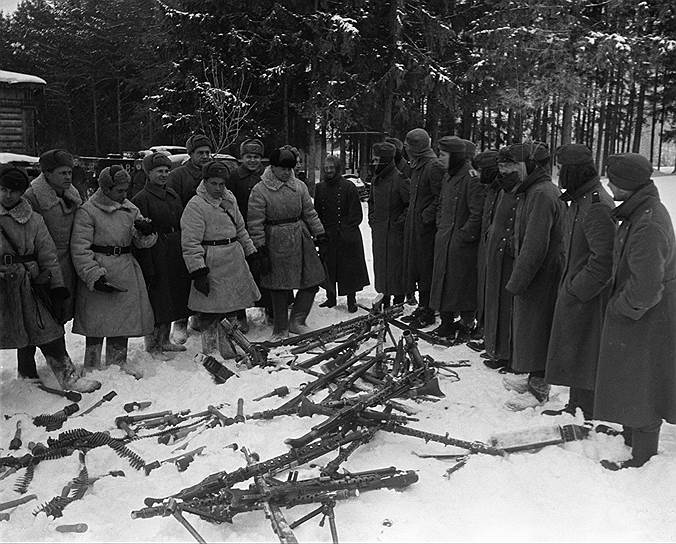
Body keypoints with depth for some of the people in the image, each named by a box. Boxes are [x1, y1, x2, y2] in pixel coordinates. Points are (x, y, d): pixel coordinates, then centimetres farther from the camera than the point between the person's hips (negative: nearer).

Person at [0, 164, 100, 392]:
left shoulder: (33, 219, 7)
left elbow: (48, 255, 8)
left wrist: (57, 287, 5)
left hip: (28, 284, 2)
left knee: (48, 330, 2)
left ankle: (68, 376, 12)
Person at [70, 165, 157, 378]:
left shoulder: (130, 209, 9)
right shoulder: (87, 211, -9)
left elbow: (142, 241, 10)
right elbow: (80, 249, -12)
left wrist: (147, 231, -13)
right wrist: (94, 276, -19)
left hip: (126, 272, 6)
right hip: (99, 271, -6)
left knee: (124, 317, 13)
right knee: (97, 320, 1)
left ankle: (117, 359, 30)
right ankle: (92, 365, 18)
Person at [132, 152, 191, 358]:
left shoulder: (172, 195, 14)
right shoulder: (141, 200, -9)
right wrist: (148, 267, -18)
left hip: (175, 255, 7)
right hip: (156, 256, -7)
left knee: (171, 299, 14)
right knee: (156, 302, -2)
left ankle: (164, 341, 27)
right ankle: (152, 346, 12)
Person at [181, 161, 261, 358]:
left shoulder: (229, 199, 12)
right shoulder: (196, 206, -12)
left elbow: (240, 229, 24)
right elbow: (190, 243, -16)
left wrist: (251, 252, 21)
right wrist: (198, 272, -22)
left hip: (235, 263, 7)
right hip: (212, 266, -7)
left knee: (231, 310, 14)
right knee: (209, 314, -2)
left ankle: (229, 352, 26)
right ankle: (209, 355, 12)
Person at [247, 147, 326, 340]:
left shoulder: (299, 186, 5)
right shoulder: (260, 190, -9)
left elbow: (309, 212, 12)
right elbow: (255, 224, -9)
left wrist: (320, 234, 8)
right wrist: (261, 249, -12)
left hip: (301, 238, 5)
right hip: (276, 242, -5)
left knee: (313, 279, 3)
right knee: (279, 287, 3)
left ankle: (297, 321, 18)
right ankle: (280, 329, 18)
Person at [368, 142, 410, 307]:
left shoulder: (399, 179, -14)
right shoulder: (376, 179, 10)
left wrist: (401, 220, -15)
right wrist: (372, 216, 13)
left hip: (394, 230, -7)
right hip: (378, 230, 8)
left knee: (396, 263, 0)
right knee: (380, 264, 13)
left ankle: (398, 300, 10)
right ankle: (385, 295, 24)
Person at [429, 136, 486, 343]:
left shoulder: (472, 178, -17)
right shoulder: (448, 177, 12)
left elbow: (477, 215, -20)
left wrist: (463, 236, -16)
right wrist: (441, 227, 13)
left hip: (463, 245, -9)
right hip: (443, 241, 9)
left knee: (463, 286, 2)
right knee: (442, 282, 14)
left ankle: (465, 326, 16)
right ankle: (447, 324, 26)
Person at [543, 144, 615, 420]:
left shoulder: (597, 207, -21)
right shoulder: (580, 200, 12)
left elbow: (603, 260, -26)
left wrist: (575, 291, -19)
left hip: (589, 298, -10)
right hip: (576, 292, 10)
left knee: (583, 355, 1)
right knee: (574, 352, 18)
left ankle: (585, 411, 14)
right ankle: (576, 405, 31)